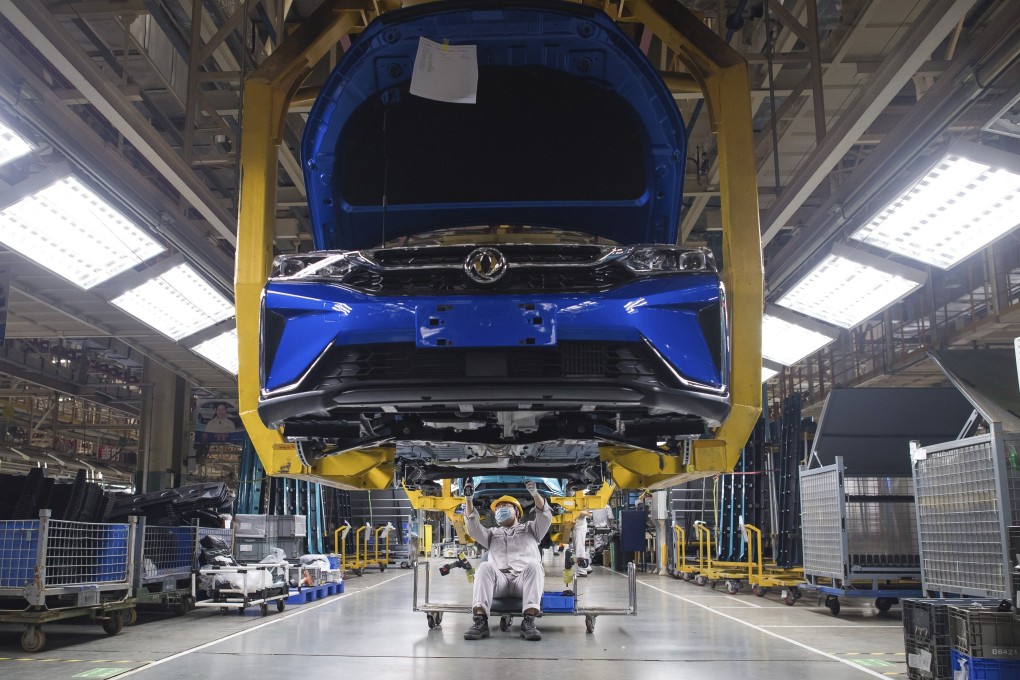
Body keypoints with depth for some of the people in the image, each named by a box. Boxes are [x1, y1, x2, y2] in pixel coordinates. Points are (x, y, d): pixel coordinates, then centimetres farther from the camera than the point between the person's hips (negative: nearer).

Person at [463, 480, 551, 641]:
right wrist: (468, 500, 3)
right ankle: (480, 621, -42)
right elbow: (474, 528, 17)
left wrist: (535, 494, -9)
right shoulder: (492, 533, 35)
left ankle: (529, 622, -43)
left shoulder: (530, 528, 30)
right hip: (499, 581, 1)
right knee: (485, 567, -31)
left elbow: (545, 516, 10)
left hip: (524, 580, -1)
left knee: (533, 566, -34)